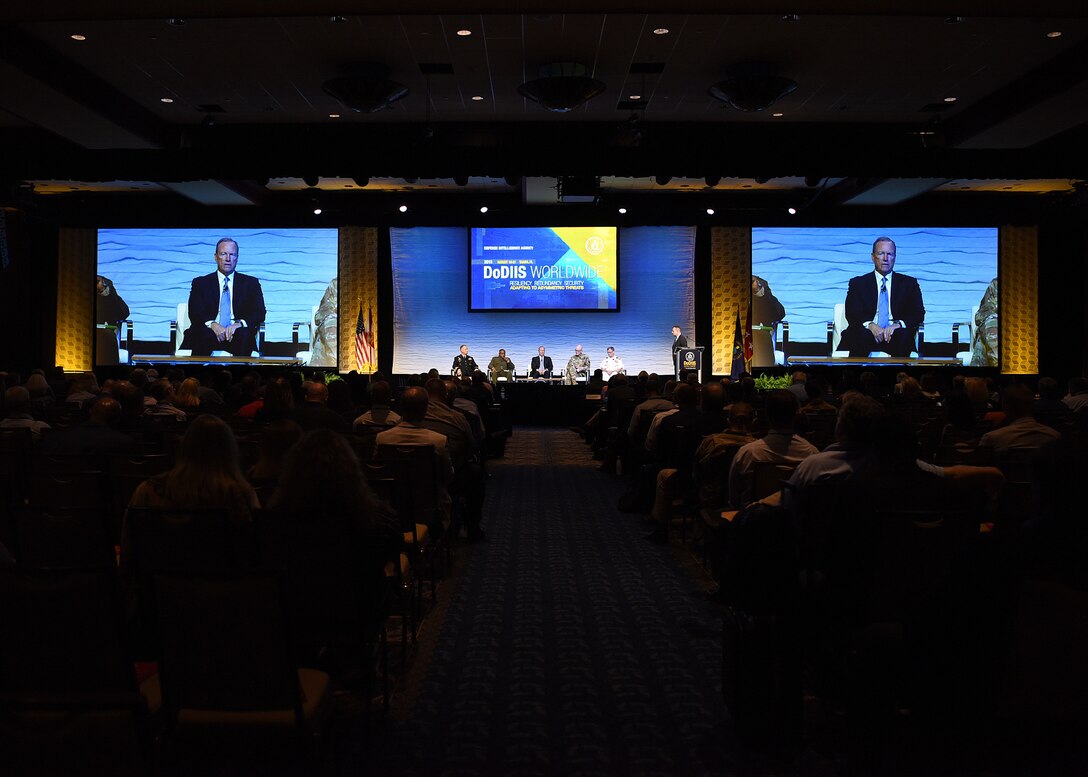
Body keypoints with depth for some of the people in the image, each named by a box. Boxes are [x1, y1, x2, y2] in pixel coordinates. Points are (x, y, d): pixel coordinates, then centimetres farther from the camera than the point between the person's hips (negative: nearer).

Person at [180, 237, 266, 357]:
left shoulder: (250, 283, 17)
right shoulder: (200, 283, 16)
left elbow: (259, 313, 4)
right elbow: (194, 313, 3)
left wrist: (239, 324, -17)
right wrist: (212, 324, -20)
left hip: (237, 334, 0)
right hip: (209, 334, 0)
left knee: (244, 334, -34)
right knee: (202, 333, -34)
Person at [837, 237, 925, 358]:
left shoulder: (909, 283, 18)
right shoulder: (858, 283, 15)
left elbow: (919, 313, 6)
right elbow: (852, 313, 2)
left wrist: (898, 324, -16)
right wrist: (870, 325, -20)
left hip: (895, 335, 1)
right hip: (867, 333, -1)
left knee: (903, 334, -33)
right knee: (861, 334, -34)